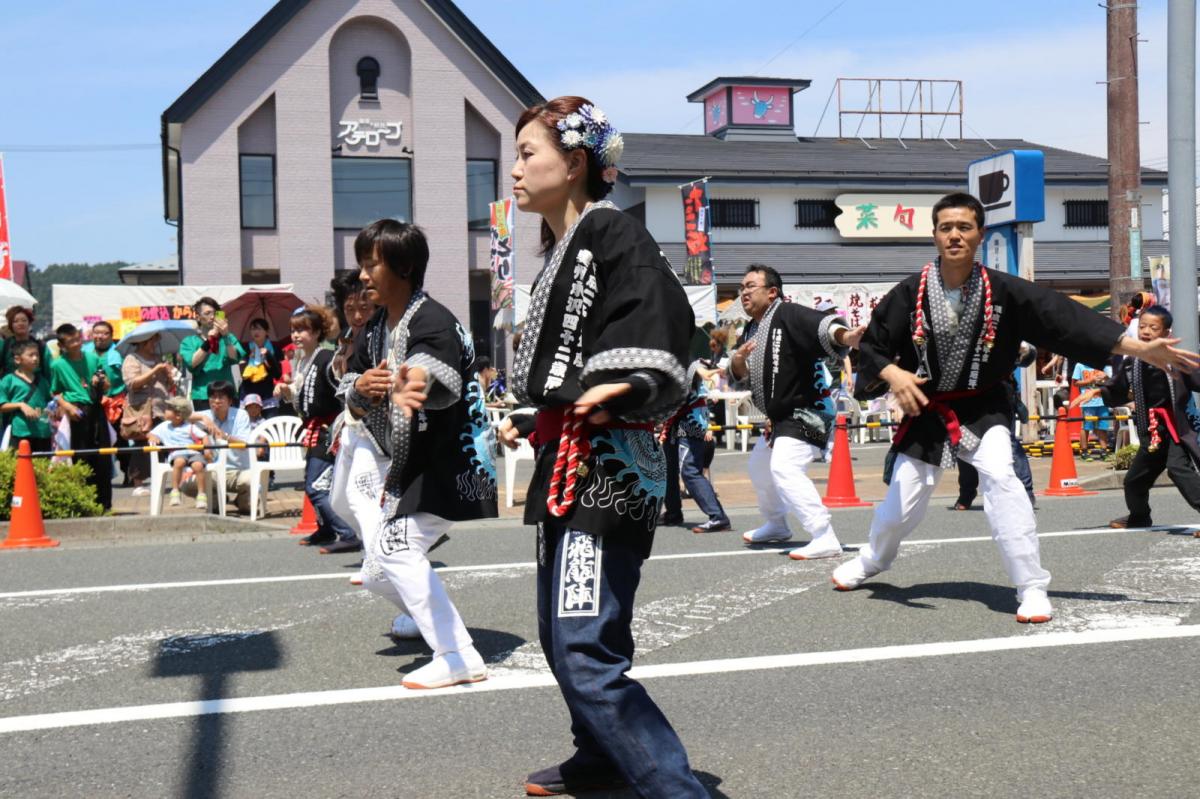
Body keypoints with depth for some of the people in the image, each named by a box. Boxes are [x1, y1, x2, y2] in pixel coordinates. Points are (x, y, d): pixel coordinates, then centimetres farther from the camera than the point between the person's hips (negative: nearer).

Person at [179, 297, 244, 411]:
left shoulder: (228, 338, 13)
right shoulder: (189, 342, 9)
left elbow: (235, 358, -5)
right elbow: (191, 365, -8)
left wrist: (226, 336, -20)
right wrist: (207, 342, -16)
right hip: (203, 396, -1)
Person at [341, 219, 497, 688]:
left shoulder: (431, 321, -21)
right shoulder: (376, 329, 7)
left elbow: (433, 369, -44)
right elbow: (355, 406, 8)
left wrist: (412, 386, -67)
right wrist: (361, 387, -16)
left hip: (449, 462, -9)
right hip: (408, 466, 9)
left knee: (397, 547, -28)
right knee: (377, 574, 17)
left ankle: (459, 658, -23)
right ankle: (426, 616, 49)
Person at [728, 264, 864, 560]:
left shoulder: (789, 315, -17)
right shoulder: (751, 331, 11)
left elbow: (823, 324, -35)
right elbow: (738, 375, 5)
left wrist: (846, 337, -56)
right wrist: (739, 359, -18)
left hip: (807, 412, -10)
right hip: (780, 418, 10)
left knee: (784, 470, -27)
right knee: (759, 468, 25)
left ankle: (824, 539, -28)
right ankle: (776, 525, 46)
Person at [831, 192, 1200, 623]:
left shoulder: (1004, 291, -13)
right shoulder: (910, 293, -13)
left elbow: (1065, 317, -18)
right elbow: (871, 346, -5)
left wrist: (1139, 348, -24)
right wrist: (892, 374, -28)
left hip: (983, 408, -1)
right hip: (927, 412, 1)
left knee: (999, 476, -28)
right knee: (900, 506, 10)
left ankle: (1032, 588, -17)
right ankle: (872, 560, 44)